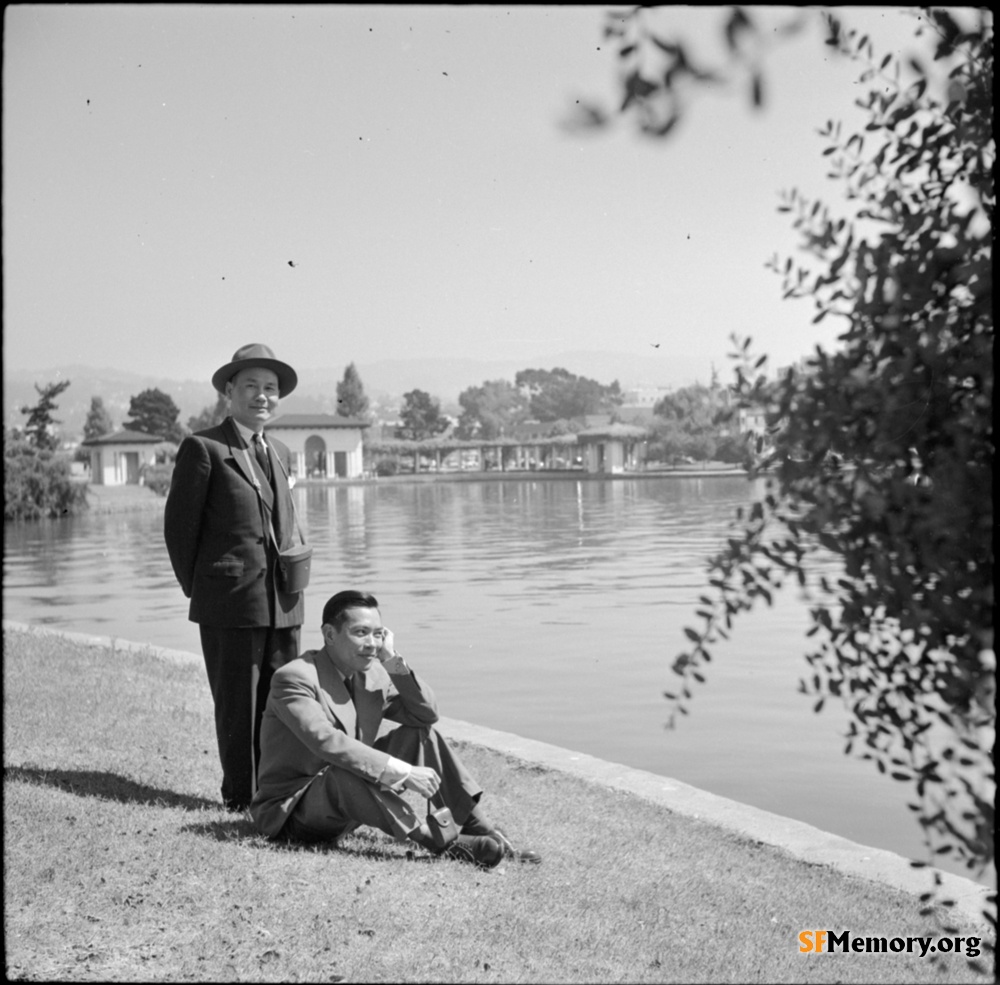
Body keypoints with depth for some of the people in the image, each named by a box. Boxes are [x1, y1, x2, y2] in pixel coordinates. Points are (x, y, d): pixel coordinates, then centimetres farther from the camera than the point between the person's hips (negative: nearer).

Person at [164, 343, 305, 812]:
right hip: (230, 601, -6)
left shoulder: (278, 452, 15)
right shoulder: (202, 448, -6)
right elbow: (179, 526, -3)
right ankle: (241, 797, 14)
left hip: (283, 602, 6)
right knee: (237, 704, 2)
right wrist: (198, 591, 1)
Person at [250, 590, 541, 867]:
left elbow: (427, 715, 2)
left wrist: (396, 664, -12)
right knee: (347, 773, -38)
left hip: (350, 799, 7)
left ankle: (486, 834, -12)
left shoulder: (372, 675, 3)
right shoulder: (294, 678, -20)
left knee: (422, 735, -5)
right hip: (290, 811, -7)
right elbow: (327, 741, -34)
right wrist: (402, 772, -38)